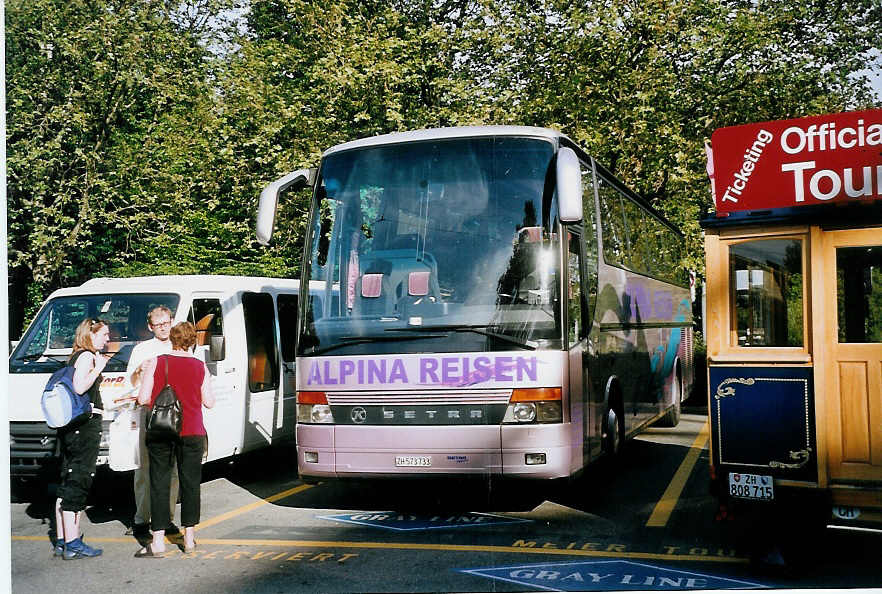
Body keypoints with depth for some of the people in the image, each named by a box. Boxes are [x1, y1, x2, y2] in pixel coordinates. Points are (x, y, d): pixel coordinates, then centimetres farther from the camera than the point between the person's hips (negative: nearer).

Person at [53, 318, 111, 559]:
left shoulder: (75, 357, 21)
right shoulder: (87, 356, -9)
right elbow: (79, 387, -22)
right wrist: (98, 368, -14)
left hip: (70, 426, 10)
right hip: (85, 424, -10)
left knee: (68, 483, 12)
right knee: (78, 482, -8)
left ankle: (62, 540, 19)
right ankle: (72, 543, -6)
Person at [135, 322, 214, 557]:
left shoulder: (156, 363, -3)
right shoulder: (200, 367, 0)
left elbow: (143, 398, -5)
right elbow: (209, 402, 3)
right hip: (191, 432, 1)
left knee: (159, 484, 4)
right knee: (190, 483, 10)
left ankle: (158, 541, 1)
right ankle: (189, 537, 16)